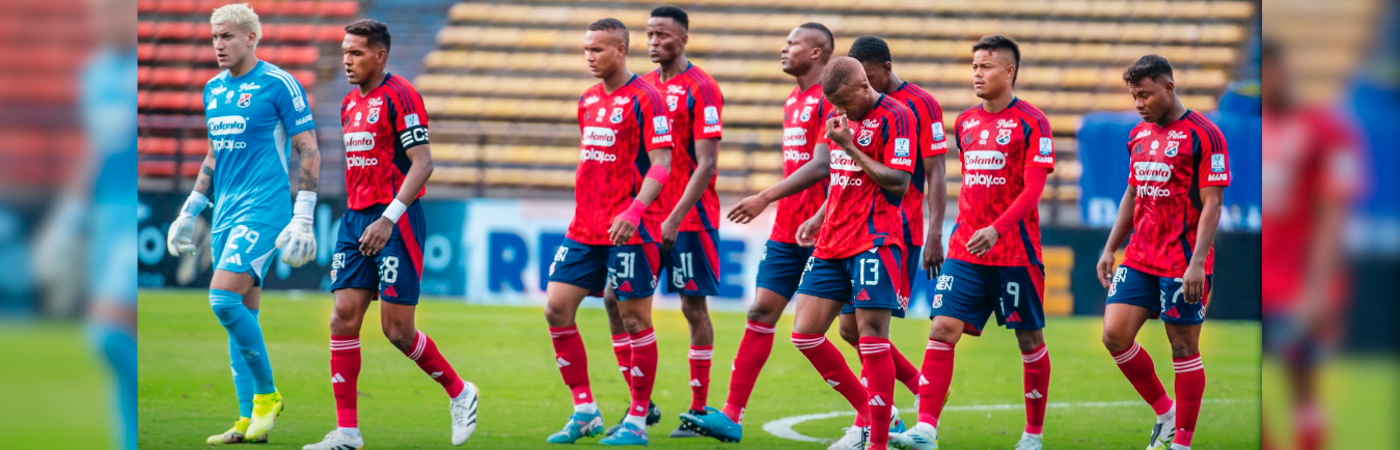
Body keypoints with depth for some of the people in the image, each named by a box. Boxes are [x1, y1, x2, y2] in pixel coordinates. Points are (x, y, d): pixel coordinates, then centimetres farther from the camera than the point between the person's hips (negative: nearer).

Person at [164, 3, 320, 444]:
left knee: (224, 298, -20)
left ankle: (267, 394, -6)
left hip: (263, 209, -8)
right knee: (241, 312, 6)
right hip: (226, 211, 8)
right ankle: (249, 421, 8)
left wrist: (302, 219, -14)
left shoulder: (279, 85, -8)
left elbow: (309, 152, -8)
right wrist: (188, 213, 22)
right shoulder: (214, 89, 14)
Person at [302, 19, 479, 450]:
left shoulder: (399, 96, -11)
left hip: (396, 221, -8)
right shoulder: (350, 103, 15)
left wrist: (388, 219, -24)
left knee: (397, 329, -5)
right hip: (355, 220, 8)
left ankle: (460, 394, 18)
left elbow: (422, 163, -17)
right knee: (343, 318, -2)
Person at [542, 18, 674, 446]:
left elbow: (662, 163, -15)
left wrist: (634, 211, -26)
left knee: (634, 319, -2)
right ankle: (584, 411, 9)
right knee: (557, 309, 1)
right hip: (584, 229, 8)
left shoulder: (644, 98, -9)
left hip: (630, 231, -8)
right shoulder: (588, 100, 14)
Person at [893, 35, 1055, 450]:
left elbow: (1033, 188, -14)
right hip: (965, 251, 5)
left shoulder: (1031, 122, -7)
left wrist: (995, 230, -24)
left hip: (1016, 252, -5)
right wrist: (964, 227, 16)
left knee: (1029, 339, 5)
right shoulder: (965, 123, 12)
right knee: (942, 329, -8)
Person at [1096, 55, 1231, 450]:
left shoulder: (1203, 135, -11)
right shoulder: (1138, 135, 11)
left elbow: (1212, 204, -14)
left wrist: (1197, 264, -20)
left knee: (1184, 348, 0)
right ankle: (1164, 411, 17)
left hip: (1183, 265, -7)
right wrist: (1110, 248, 15)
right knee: (1115, 334, -2)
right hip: (1139, 259, 7)